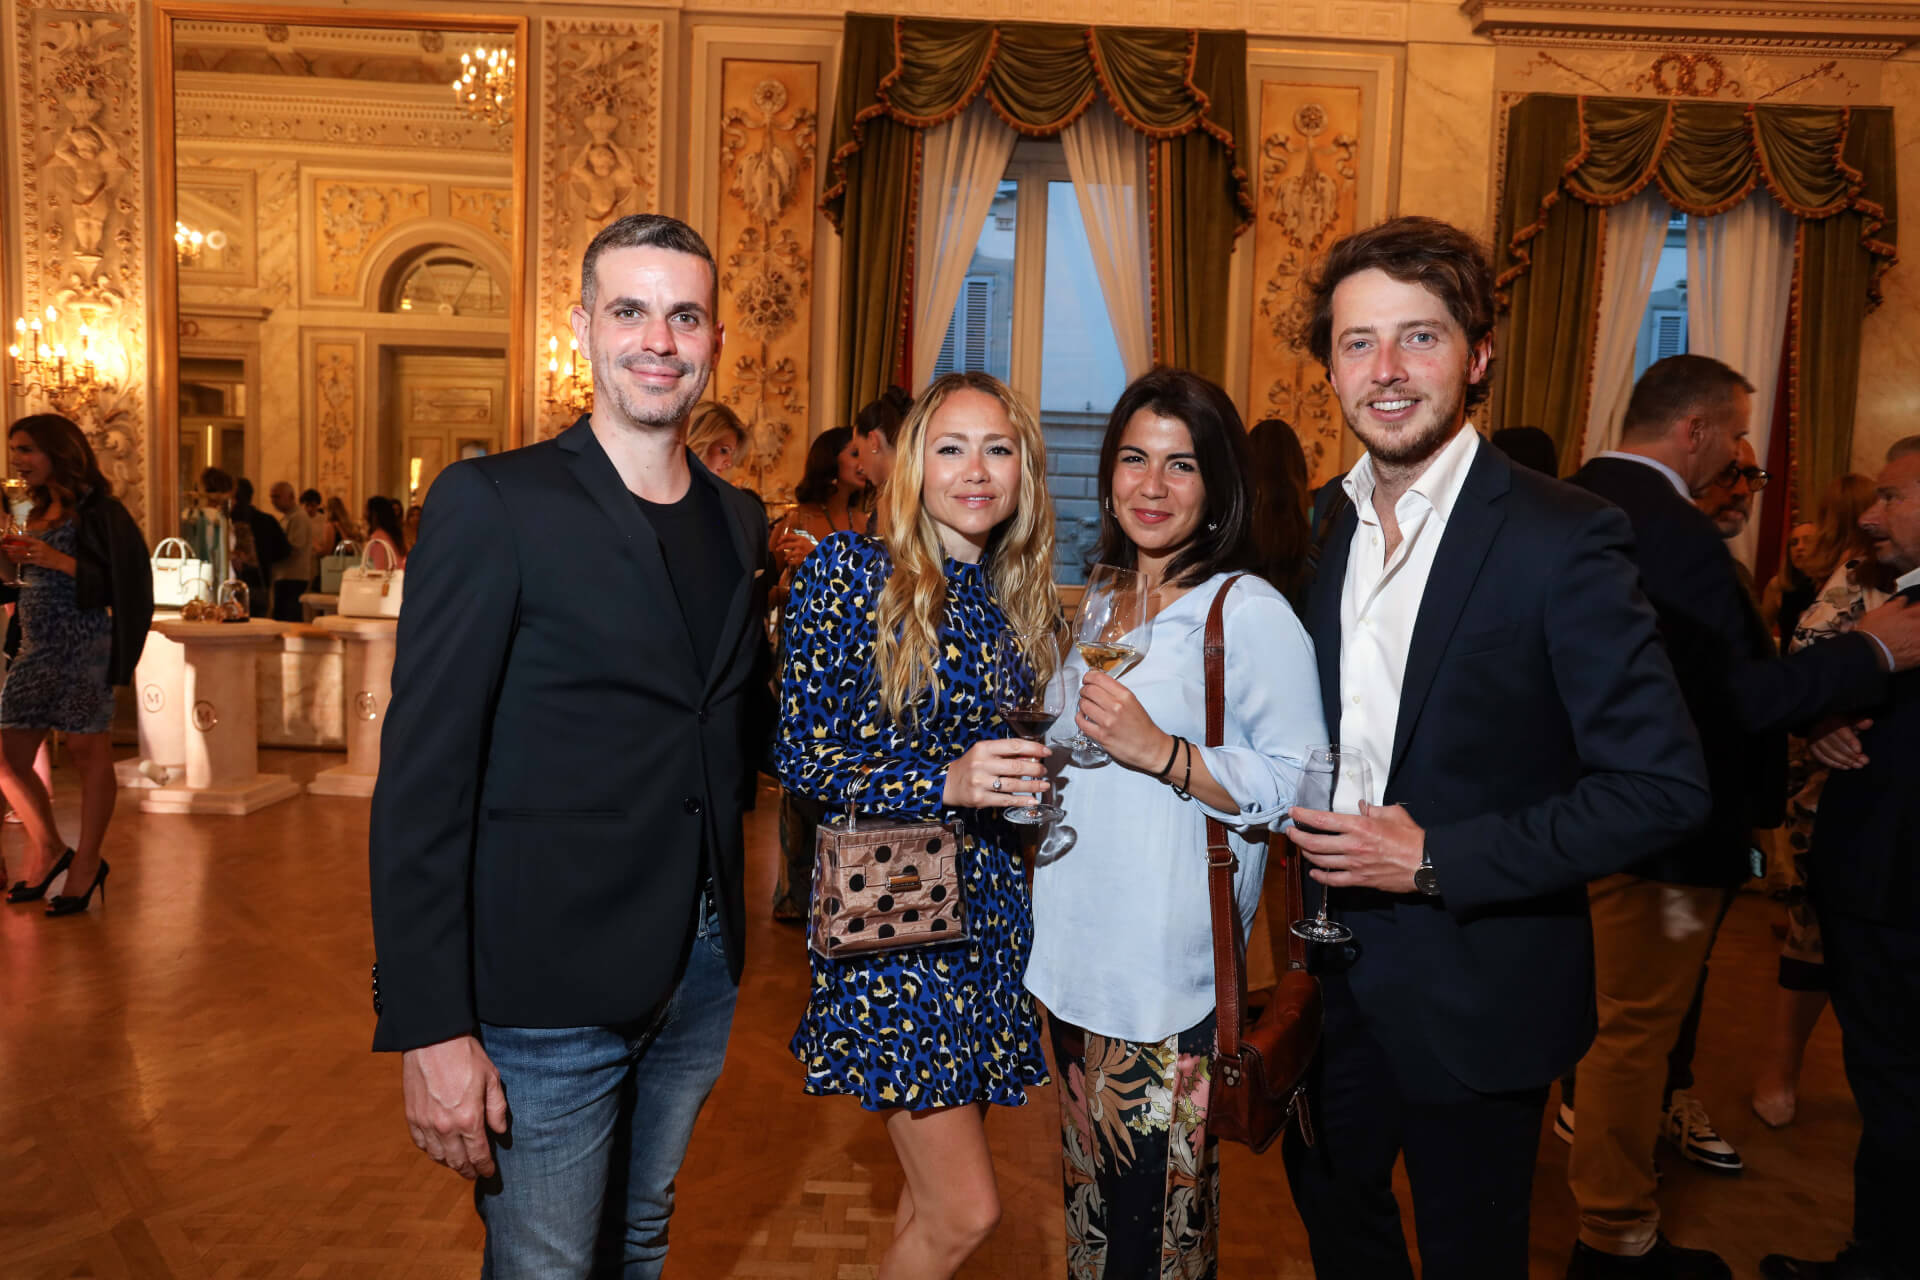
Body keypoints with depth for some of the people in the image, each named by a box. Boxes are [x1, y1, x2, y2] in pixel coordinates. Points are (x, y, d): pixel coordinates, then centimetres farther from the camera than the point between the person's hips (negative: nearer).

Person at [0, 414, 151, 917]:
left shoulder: (97, 510, -7)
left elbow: (118, 580, -14)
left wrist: (57, 560, -20)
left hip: (83, 644, -8)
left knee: (88, 751, -3)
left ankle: (87, 862, 7)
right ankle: (49, 851, 22)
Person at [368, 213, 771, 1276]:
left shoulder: (737, 520, 7)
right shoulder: (493, 503, -11)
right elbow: (423, 778, -14)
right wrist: (428, 1027, -17)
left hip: (701, 968, 6)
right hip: (550, 988, -5)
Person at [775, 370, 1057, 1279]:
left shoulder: (1024, 599, 9)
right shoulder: (850, 569, -8)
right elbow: (799, 756, -10)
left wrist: (1036, 778, 0)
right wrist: (947, 782, -20)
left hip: (989, 905, 6)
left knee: (935, 1201, 15)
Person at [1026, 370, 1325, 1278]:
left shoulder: (1249, 614, -11)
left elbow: (1299, 789, -18)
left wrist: (1162, 752, -25)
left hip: (1173, 974, -7)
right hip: (1077, 956, 7)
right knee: (1088, 1202, 20)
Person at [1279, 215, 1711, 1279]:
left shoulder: (1561, 537, -18)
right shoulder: (1319, 527, 1)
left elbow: (1664, 784, -19)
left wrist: (1437, 860, -21)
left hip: (1475, 998, -5)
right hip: (1334, 979, 5)